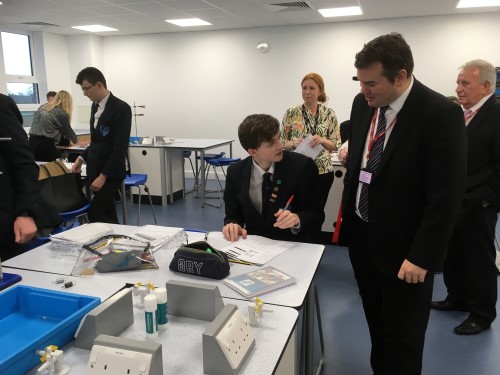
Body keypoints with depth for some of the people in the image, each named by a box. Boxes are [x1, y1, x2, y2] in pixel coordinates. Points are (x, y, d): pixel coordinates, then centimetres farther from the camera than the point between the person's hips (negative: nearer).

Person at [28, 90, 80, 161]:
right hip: (45, 144, -7)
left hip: (32, 142, 7)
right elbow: (68, 131, 5)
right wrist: (78, 143, 22)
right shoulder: (61, 114, -5)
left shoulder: (43, 107, 15)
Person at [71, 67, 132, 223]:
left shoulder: (121, 108, -16)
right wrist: (82, 158, 8)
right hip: (95, 170, 8)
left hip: (110, 173, -8)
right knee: (107, 213, 10)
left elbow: (120, 148, -19)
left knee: (95, 214, -10)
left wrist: (103, 176, -19)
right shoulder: (95, 106, 10)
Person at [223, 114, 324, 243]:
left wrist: (297, 220, -27)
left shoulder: (303, 166, -11)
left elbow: (316, 215, -6)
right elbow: (232, 215, 5)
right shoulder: (235, 172, -3)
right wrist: (232, 225, -17)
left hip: (295, 246, -2)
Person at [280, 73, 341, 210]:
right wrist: (294, 143, -18)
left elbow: (336, 145, 1)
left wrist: (322, 140, -17)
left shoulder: (329, 113, 0)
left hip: (323, 171, 1)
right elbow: (281, 143, 1)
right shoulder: (291, 113, -2)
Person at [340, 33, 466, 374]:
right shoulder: (363, 104, 0)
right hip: (362, 236, 6)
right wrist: (347, 216, 12)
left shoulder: (440, 114, -19)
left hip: (404, 248, -6)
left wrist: (422, 256, -18)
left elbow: (446, 196, -19)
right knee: (376, 325, 23)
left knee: (403, 337, 12)